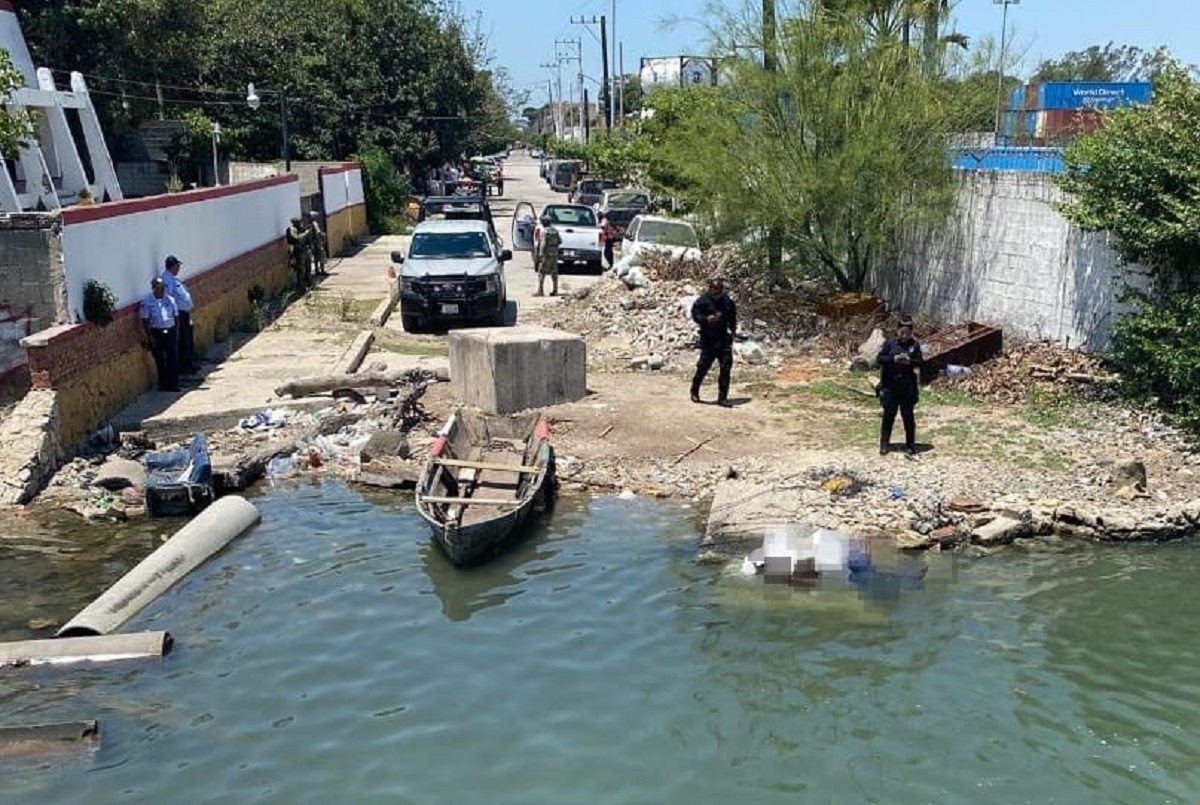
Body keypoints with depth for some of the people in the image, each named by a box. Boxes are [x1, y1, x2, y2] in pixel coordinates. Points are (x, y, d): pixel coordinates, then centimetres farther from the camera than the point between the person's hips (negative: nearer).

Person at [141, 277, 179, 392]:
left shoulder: (170, 299, 5)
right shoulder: (147, 302, -5)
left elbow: (175, 316, 11)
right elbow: (145, 320, -5)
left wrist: (176, 332, 7)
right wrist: (150, 337, -9)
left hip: (170, 331, 3)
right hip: (156, 333, -3)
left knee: (173, 358, -1)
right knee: (160, 360, 4)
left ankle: (173, 384, 6)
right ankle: (163, 384, 15)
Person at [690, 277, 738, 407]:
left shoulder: (727, 301, 6)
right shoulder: (702, 301, -6)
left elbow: (732, 317, 19)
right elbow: (695, 315, -7)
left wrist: (733, 330, 7)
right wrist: (706, 319, -24)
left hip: (723, 339, 4)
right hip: (708, 340, -4)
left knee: (726, 368, -2)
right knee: (703, 366, 3)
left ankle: (722, 398, 5)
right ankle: (694, 392, 26)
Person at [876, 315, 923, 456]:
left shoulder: (914, 345, 3)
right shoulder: (890, 343, 3)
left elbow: (919, 362, 0)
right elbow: (879, 359, -2)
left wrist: (910, 361, -21)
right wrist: (893, 359, -18)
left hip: (908, 387, 0)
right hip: (890, 385, 0)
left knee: (908, 415, 5)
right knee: (888, 415, 6)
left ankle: (910, 445, 14)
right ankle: (884, 444, 14)